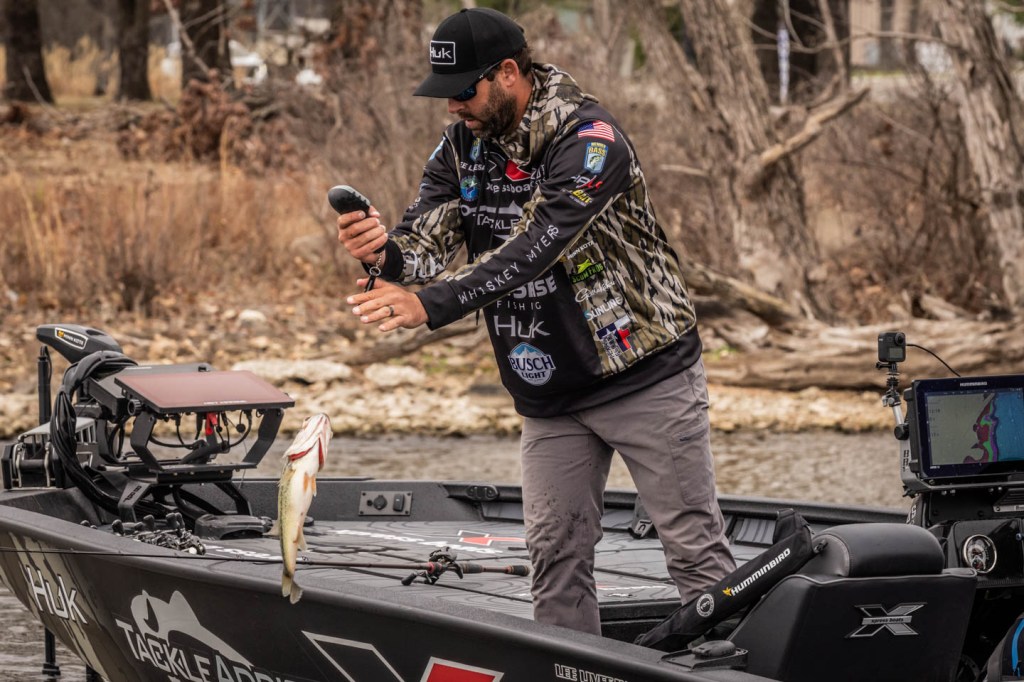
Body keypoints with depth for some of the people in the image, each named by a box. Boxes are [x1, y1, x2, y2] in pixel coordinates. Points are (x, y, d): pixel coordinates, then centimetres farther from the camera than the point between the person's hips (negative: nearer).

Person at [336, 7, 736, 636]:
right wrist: (384, 253, -32)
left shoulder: (589, 139, -21)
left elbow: (534, 247, -33)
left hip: (646, 376, -6)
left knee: (696, 550, -3)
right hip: (549, 391, 6)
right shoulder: (462, 146, 2)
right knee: (556, 558, 5)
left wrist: (430, 306, -42)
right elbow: (427, 244, -7)